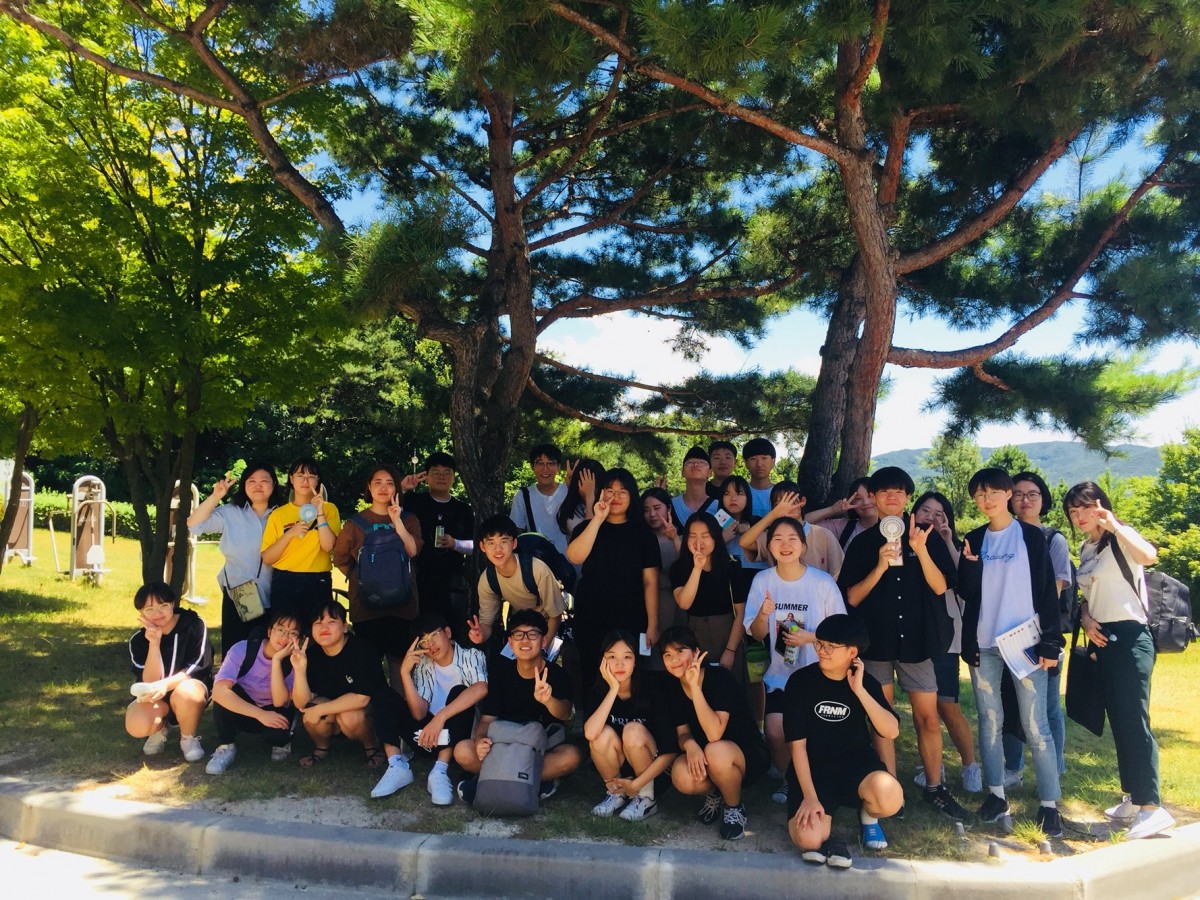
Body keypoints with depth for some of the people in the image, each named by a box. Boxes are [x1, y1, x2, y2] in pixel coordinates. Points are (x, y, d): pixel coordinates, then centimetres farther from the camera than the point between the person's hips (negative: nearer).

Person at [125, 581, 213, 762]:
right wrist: (154, 643, -27)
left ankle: (189, 738, -7)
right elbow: (150, 681, -17)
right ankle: (159, 729, 10)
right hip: (156, 698, 2)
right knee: (136, 726, -30)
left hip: (192, 685, -2)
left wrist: (166, 684, -36)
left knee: (185, 693, -39)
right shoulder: (138, 640, -8)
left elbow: (199, 666, -20)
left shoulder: (194, 625, -15)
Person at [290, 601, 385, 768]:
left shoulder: (360, 650, -25)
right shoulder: (311, 654, -14)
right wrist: (299, 670, -35)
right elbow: (301, 703, -19)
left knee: (349, 717, -34)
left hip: (369, 708, -3)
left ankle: (371, 746, -1)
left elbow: (361, 698, -30)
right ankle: (322, 747, 6)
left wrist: (320, 710, -27)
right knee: (310, 712, -26)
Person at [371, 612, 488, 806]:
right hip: (429, 735, 4)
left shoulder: (471, 656, -8)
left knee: (459, 692, -31)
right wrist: (405, 672, -19)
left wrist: (440, 717, -35)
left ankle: (440, 771, -32)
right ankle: (397, 766, -20)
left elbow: (480, 689, -31)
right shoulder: (423, 667, 3)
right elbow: (419, 714, -10)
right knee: (383, 696, -7)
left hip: (457, 736, -4)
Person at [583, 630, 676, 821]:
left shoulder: (651, 691, -21)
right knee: (603, 733, -26)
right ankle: (616, 793, -3)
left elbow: (670, 752, -20)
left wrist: (636, 785, -20)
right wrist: (613, 689, -34)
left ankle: (646, 797, -10)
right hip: (616, 769, 3)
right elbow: (590, 734, -33)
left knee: (633, 730, -29)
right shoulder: (598, 692, -13)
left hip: (650, 769, -2)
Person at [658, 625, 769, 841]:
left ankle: (735, 808, -7)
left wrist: (694, 686, -36)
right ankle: (715, 793, 6)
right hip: (703, 758, 4)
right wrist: (689, 744, -26)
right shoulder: (671, 689, -5)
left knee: (716, 752, -38)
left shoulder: (719, 677, -23)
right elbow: (682, 732, -2)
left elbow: (714, 734, -33)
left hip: (748, 755, -4)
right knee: (682, 777, -30)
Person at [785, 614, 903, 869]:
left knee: (890, 798, -33)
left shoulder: (865, 681, -2)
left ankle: (868, 814, 5)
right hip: (814, 767, -2)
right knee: (808, 839, -27)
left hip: (856, 762, 2)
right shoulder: (800, 681, -10)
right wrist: (810, 796, -17)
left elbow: (892, 732, -15)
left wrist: (859, 690, -22)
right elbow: (797, 744, -10)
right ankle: (824, 813, 9)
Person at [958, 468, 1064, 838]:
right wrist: (969, 565, -12)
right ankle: (996, 795, 17)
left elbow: (1047, 591, -1)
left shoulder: (1031, 536, 1)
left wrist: (1050, 643, -7)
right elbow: (966, 593, 7)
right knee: (989, 722, 8)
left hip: (1025, 642, -3)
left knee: (1035, 726, -4)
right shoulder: (974, 539, 10)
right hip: (983, 644, 4)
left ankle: (1049, 804, 4)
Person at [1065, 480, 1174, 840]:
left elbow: (1149, 556, -32)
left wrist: (1113, 524, -27)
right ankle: (1133, 797, 21)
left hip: (1129, 638, -8)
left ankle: (1151, 806, -6)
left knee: (1133, 719, -10)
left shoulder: (1120, 540, -8)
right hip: (1102, 640, 8)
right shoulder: (1085, 549, 15)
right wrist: (1085, 618, 1)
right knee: (1118, 721, 12)